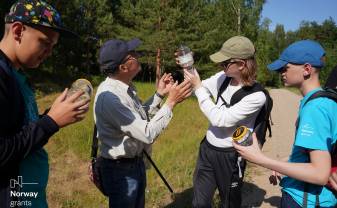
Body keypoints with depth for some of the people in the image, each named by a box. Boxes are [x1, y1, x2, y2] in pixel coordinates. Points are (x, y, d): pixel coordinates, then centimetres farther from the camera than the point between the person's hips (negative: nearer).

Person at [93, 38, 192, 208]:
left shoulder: (124, 87, 0)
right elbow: (147, 134, -30)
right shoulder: (110, 97, -30)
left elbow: (139, 117, 12)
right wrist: (171, 101, -25)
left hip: (135, 162, 9)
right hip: (121, 169, -9)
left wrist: (159, 95, 2)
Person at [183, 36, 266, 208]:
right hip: (207, 148, 5)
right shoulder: (223, 77, -6)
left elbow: (220, 119, -26)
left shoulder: (256, 96, -22)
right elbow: (200, 89, 9)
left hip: (230, 156, -5)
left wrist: (198, 87, -23)